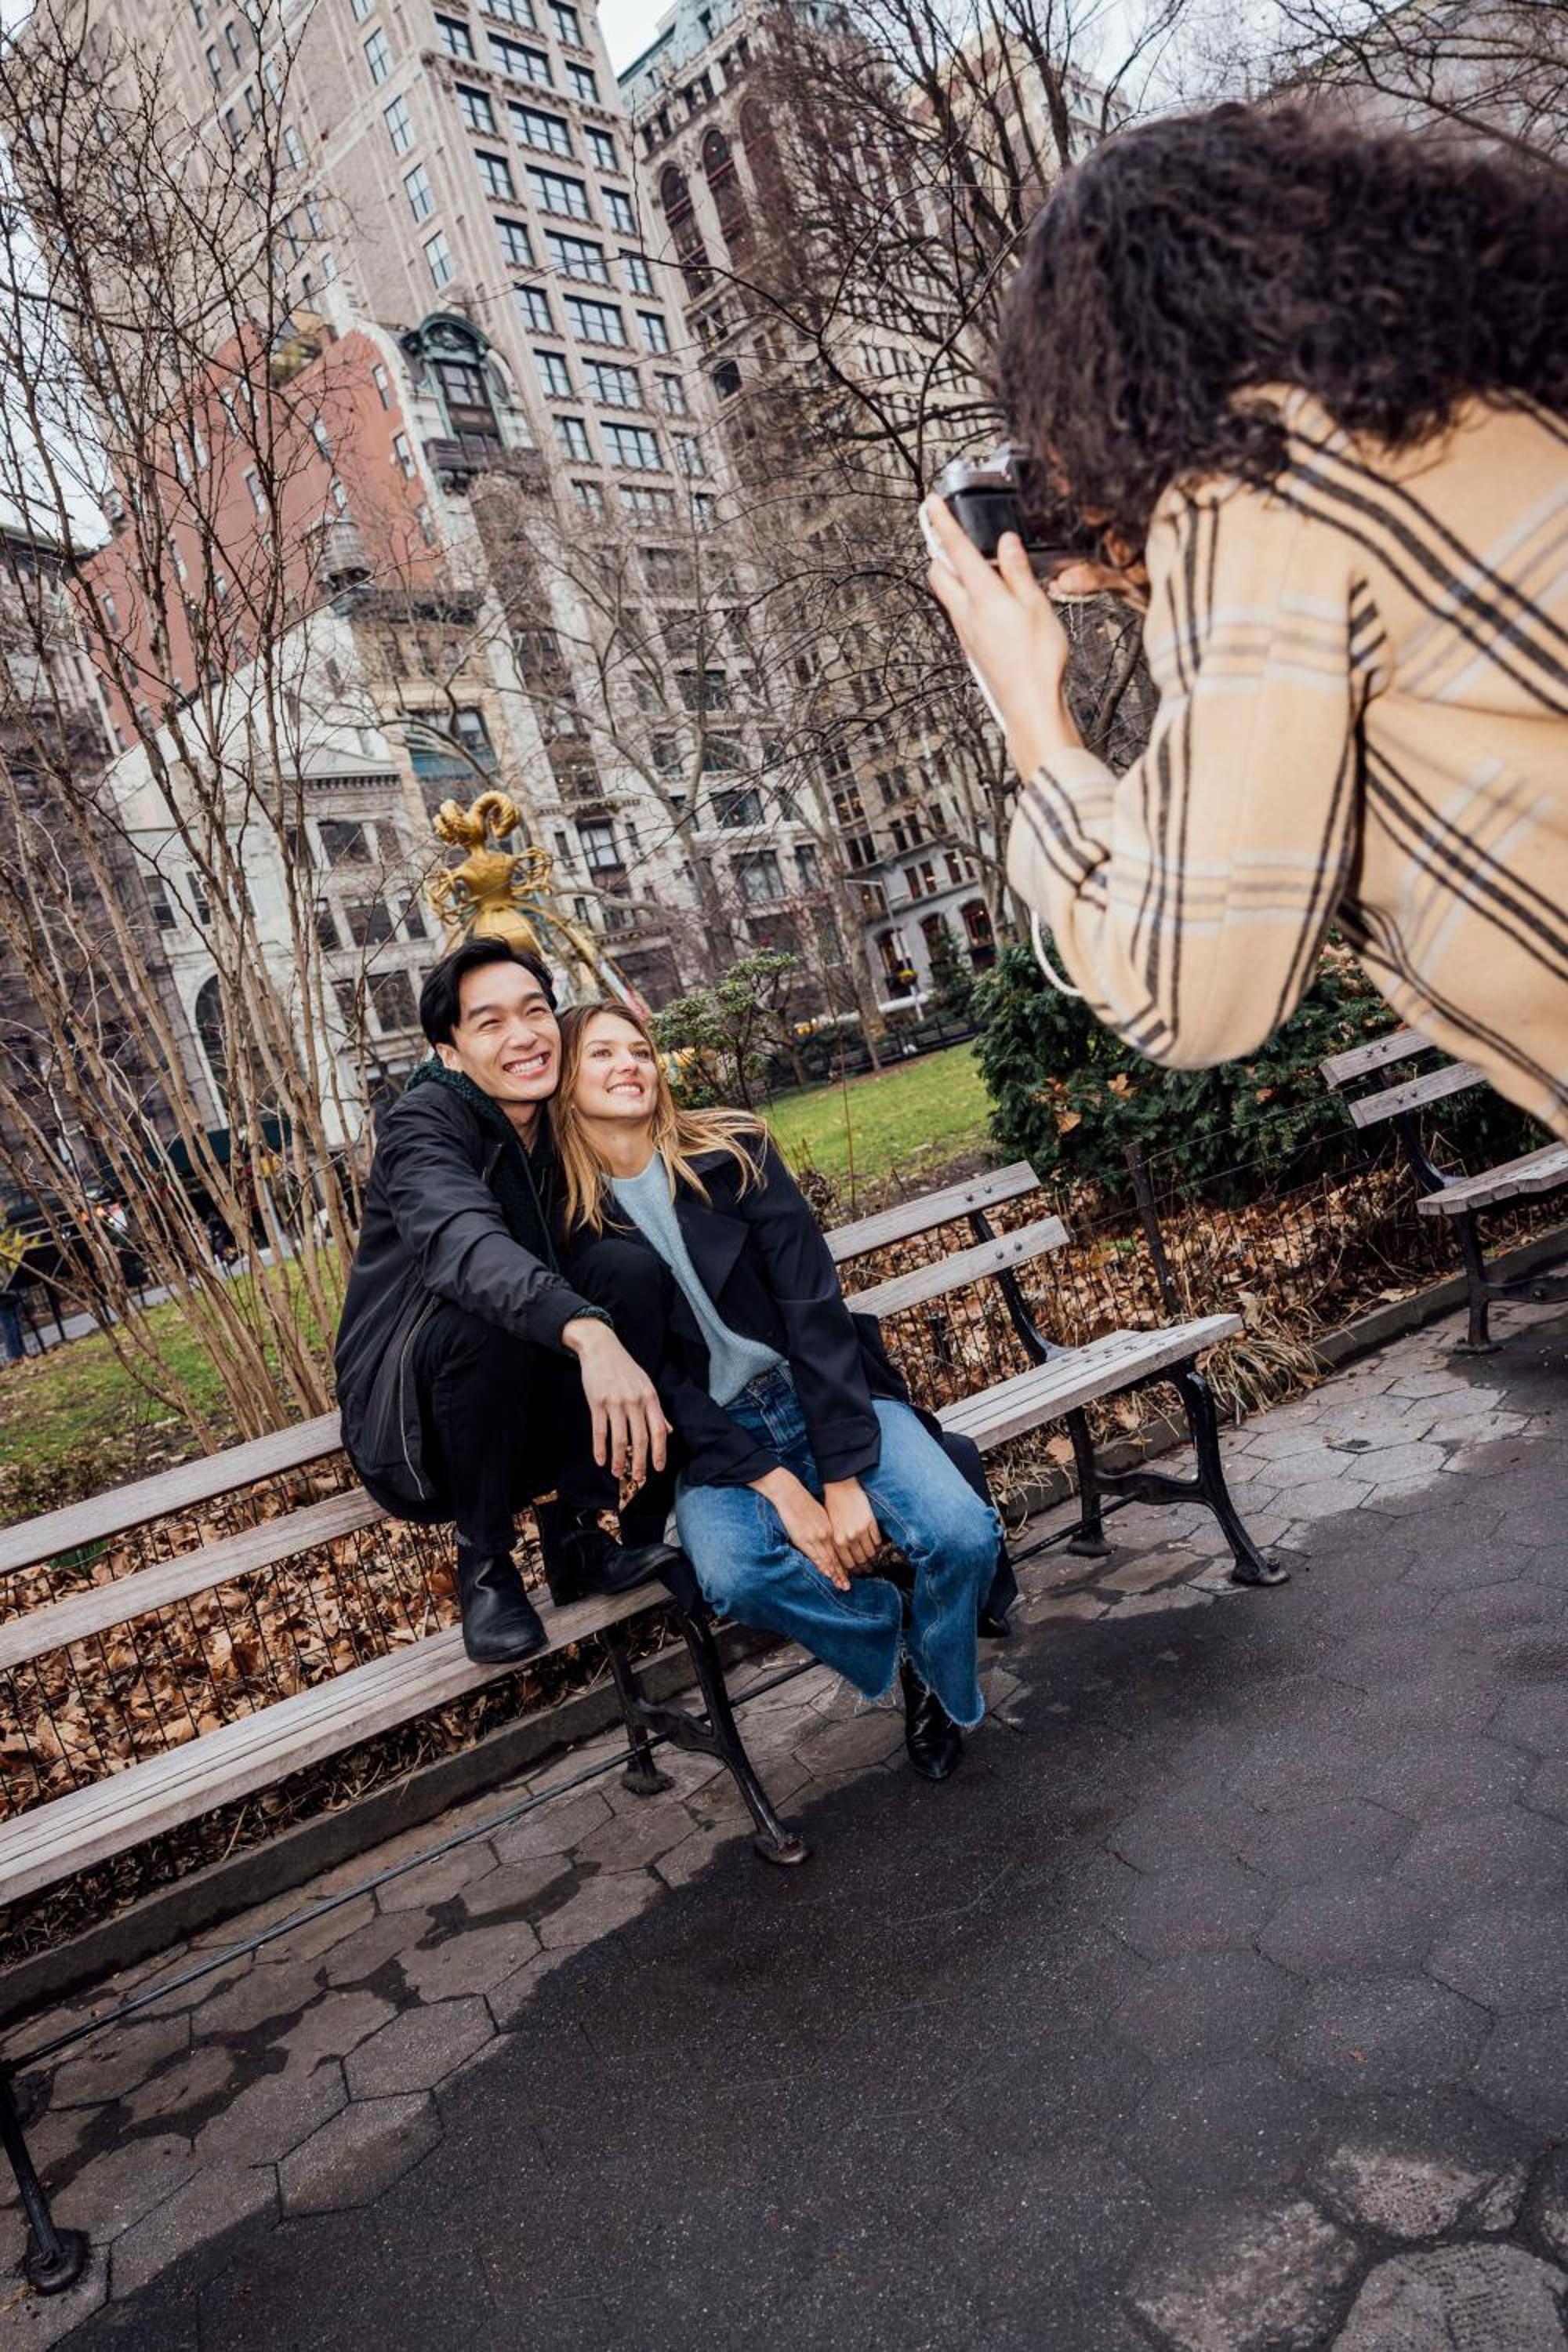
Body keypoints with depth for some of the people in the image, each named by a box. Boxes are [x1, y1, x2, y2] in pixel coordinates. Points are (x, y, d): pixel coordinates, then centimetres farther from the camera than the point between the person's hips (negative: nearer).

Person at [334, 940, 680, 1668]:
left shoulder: (566, 1126, 2)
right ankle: (483, 1560, -13)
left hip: (535, 1414, 6)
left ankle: (573, 1532, -3)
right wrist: (587, 1330, -58)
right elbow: (461, 1241, -39)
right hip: (417, 1433, -5)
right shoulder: (422, 1125, -19)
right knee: (480, 1313, -35)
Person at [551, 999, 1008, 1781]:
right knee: (733, 1571, -33)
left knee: (963, 1534, -23)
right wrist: (775, 1484, -18)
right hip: (715, 1439, 0)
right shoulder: (565, 1226, -3)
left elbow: (814, 1308, -9)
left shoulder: (732, 1152, -4)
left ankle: (942, 1690, 10)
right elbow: (648, 1380, -7)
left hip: (828, 1396, 1)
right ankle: (898, 1648, -2)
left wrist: (844, 1477, -18)